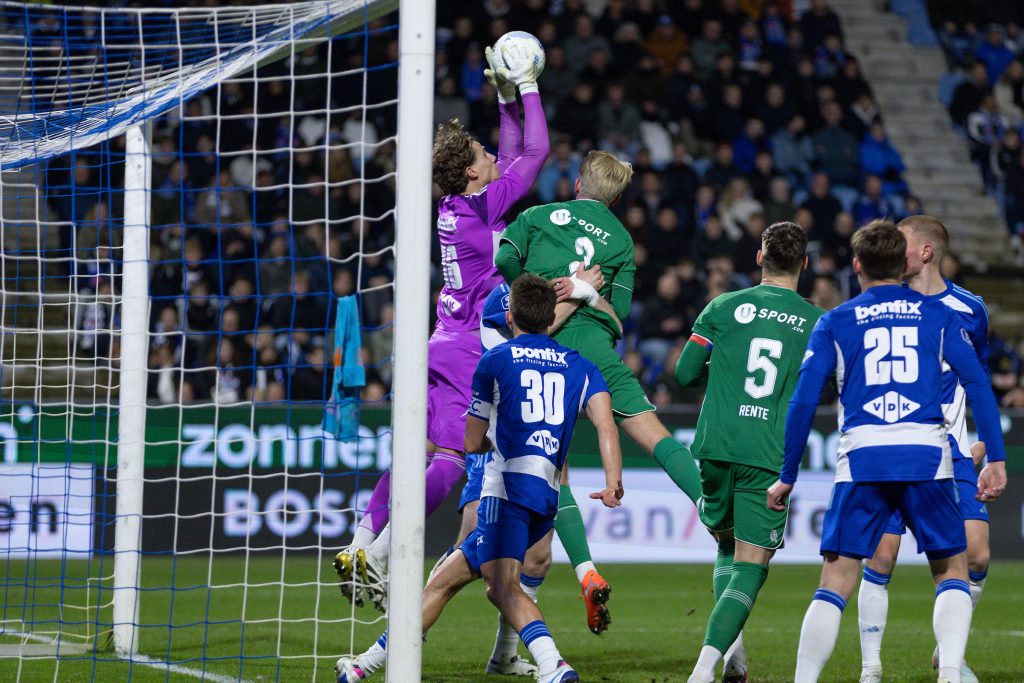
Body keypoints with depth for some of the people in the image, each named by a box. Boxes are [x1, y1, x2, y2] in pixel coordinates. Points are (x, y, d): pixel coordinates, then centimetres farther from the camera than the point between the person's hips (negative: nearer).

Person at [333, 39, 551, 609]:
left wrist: (507, 100, 21)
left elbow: (511, 157, 26)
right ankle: (375, 558, -23)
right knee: (452, 460, -13)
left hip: (447, 344, 9)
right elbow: (536, 151, -8)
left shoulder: (456, 204, 10)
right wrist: (526, 87, 0)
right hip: (471, 349, -9)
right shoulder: (484, 206, -12)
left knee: (420, 449, 9)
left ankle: (360, 549, 3)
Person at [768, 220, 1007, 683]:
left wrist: (787, 478, 12)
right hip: (927, 454, 0)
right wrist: (996, 459, 3)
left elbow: (803, 402, 6)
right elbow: (977, 383, 3)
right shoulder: (938, 315, 13)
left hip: (862, 458, 0)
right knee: (951, 572, 13)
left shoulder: (835, 322, 12)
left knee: (836, 582, 4)